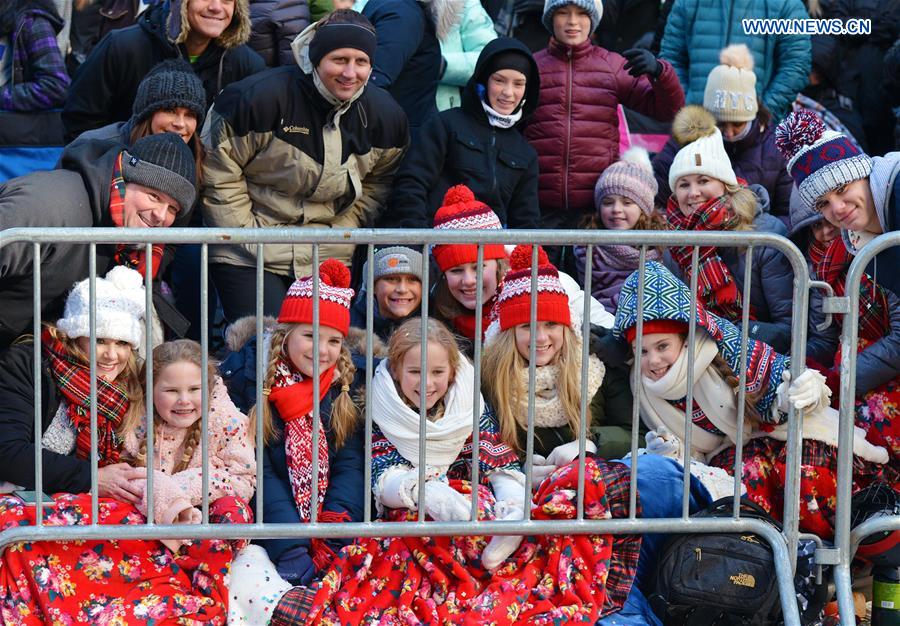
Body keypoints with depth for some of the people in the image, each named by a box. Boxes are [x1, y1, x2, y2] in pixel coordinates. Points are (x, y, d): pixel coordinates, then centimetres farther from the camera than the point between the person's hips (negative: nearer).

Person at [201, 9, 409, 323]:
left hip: (329, 260, 4)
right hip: (249, 260, -4)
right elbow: (218, 173, -10)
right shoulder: (261, 97, -17)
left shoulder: (385, 116, 0)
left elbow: (376, 185, 14)